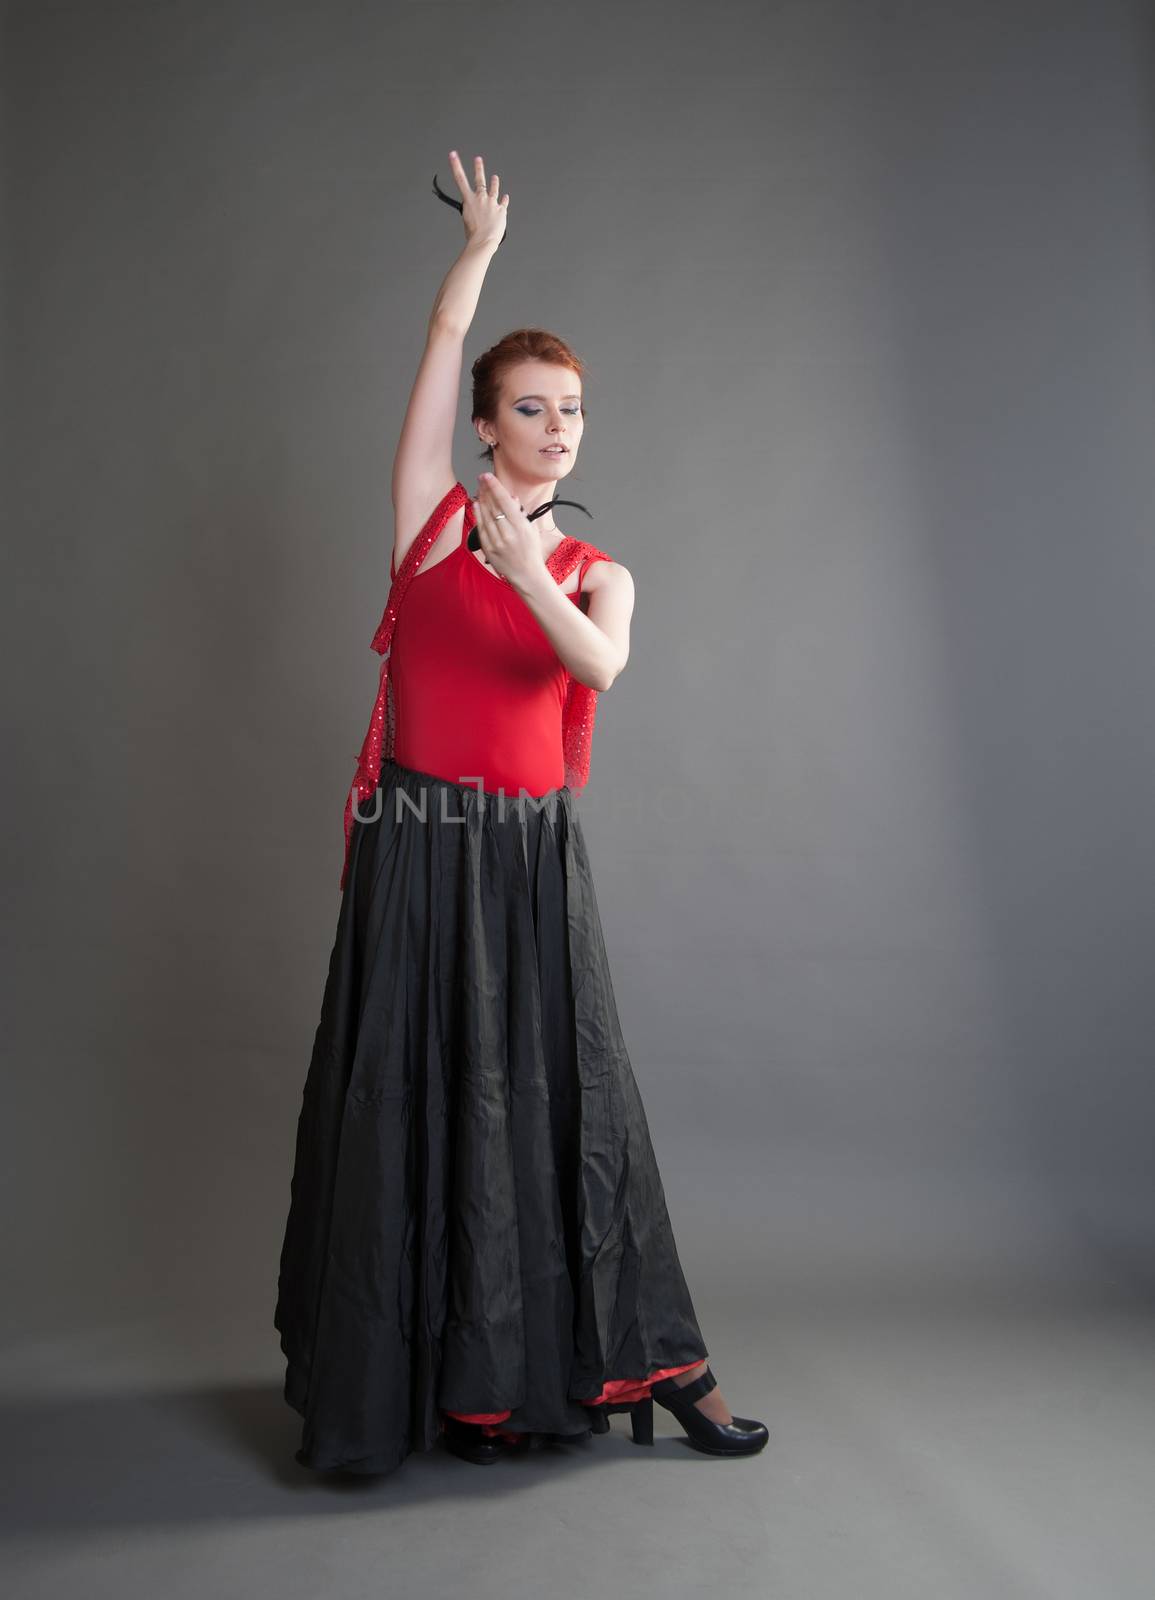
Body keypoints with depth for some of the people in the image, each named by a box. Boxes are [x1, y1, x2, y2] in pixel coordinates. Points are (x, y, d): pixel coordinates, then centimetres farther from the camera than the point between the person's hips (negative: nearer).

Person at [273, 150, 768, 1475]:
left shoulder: (597, 570, 10)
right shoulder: (434, 515, 5)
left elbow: (601, 667, -12)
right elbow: (442, 347, 2)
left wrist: (526, 568, -24)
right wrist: (482, 242, 12)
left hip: (536, 855, 2)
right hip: (421, 843, -2)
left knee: (565, 1095, 5)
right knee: (418, 1099, 2)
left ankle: (646, 1359, 16)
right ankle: (434, 1369, 17)